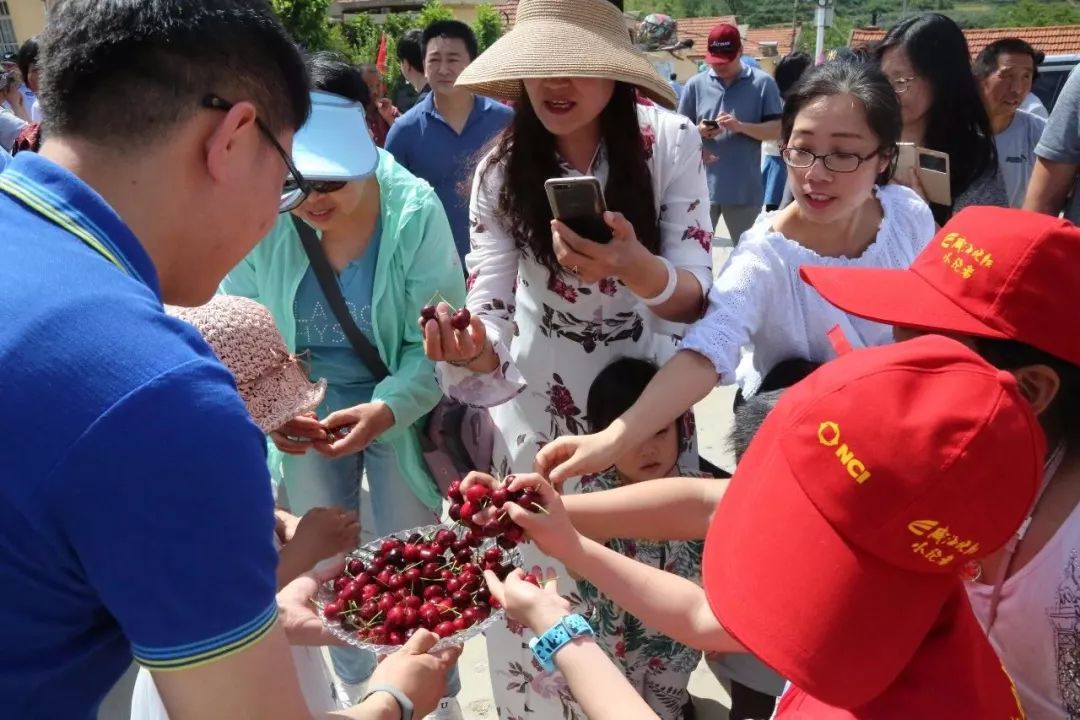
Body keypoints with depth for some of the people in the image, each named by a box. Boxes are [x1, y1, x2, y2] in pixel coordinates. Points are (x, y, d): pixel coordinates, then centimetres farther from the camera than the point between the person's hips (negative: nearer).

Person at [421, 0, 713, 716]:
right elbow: (492, 320, -19)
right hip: (541, 396, 0)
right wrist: (473, 352, -43)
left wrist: (635, 268, -42)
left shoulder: (671, 143, -18)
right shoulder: (500, 171, -15)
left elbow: (695, 299, -20)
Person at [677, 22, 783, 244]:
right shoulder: (695, 84, 4)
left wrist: (741, 126, -19)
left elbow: (777, 130, -4)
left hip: (745, 190, -1)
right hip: (702, 186, 1)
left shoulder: (762, 83, -1)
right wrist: (698, 132, -14)